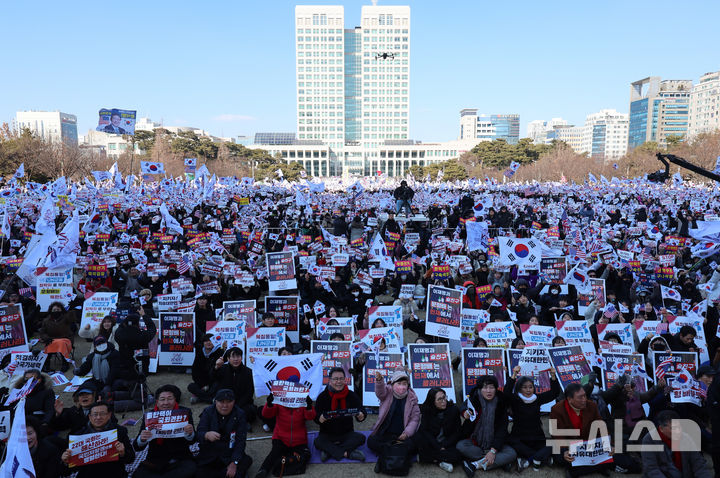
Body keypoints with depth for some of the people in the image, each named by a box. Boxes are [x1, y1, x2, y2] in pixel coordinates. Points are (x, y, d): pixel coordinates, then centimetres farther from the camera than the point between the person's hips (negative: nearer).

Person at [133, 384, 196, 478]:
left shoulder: (185, 412, -3)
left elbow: (191, 442, -6)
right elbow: (137, 447, -6)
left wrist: (189, 433, -30)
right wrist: (142, 439, -30)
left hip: (180, 459, 0)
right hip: (156, 461, 0)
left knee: (191, 469, -30)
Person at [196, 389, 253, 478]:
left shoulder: (240, 415, -6)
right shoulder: (208, 412, -3)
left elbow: (240, 441, -10)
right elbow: (199, 433, -15)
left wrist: (234, 463, -21)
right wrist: (207, 435, -40)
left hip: (230, 455, -1)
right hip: (209, 456, 2)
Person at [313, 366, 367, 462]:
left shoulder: (351, 395, -2)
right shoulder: (322, 396, -6)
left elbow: (362, 411, -7)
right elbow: (316, 418, -11)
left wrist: (360, 415, -32)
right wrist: (321, 418, -35)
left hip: (347, 433, 2)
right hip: (327, 434, -2)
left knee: (361, 438, -25)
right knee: (318, 442, -31)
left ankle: (329, 451, -25)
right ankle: (347, 453, -29)